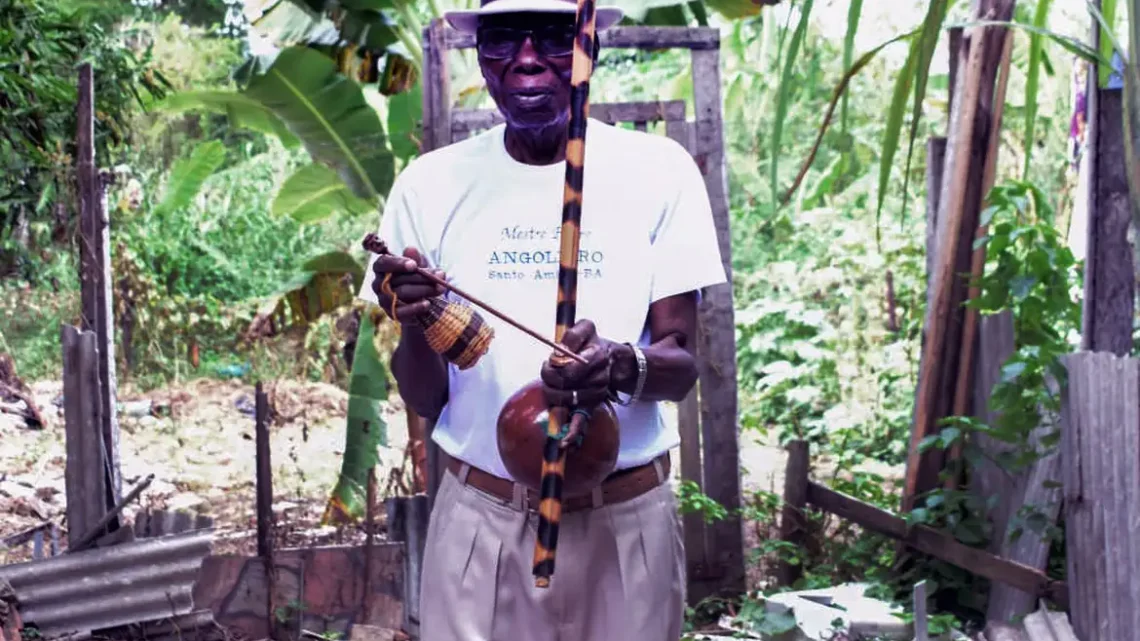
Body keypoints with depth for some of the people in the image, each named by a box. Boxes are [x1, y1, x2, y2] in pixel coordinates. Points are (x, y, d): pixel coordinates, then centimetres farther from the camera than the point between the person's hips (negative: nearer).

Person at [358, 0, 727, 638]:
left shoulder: (659, 170, -4)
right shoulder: (432, 183, -2)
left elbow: (682, 364, -4)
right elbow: (424, 400, 0)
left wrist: (624, 366, -27)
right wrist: (414, 325, -21)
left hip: (627, 520, 0)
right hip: (479, 520, 1)